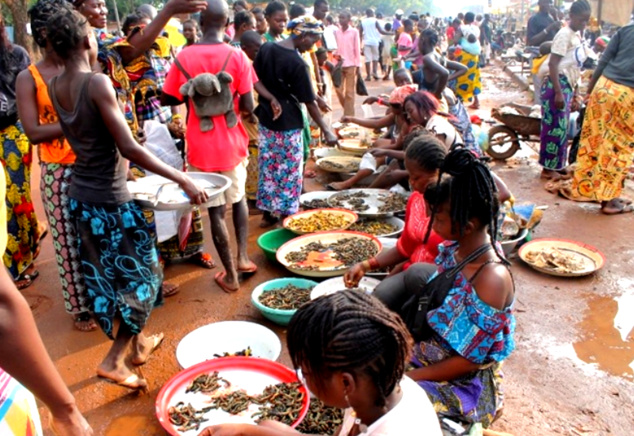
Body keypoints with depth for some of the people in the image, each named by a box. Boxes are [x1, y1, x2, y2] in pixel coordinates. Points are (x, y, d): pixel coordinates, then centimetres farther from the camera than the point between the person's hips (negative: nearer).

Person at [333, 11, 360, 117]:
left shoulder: (354, 32, -2)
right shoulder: (336, 32, 7)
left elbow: (357, 49, -2)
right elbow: (335, 47, 10)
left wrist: (358, 64, -6)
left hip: (351, 64, -4)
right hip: (339, 64, 4)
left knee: (350, 91, 0)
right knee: (339, 89, 4)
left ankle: (349, 115, 5)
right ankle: (347, 110, 24)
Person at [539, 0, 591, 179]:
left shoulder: (577, 35, 15)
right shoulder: (565, 34, -13)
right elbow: (553, 64, -20)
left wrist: (574, 90, 22)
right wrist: (558, 92, -25)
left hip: (568, 86, 9)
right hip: (558, 85, -9)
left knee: (561, 128, 14)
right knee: (556, 127, -5)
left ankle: (556, 165, 23)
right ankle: (548, 169, 3)